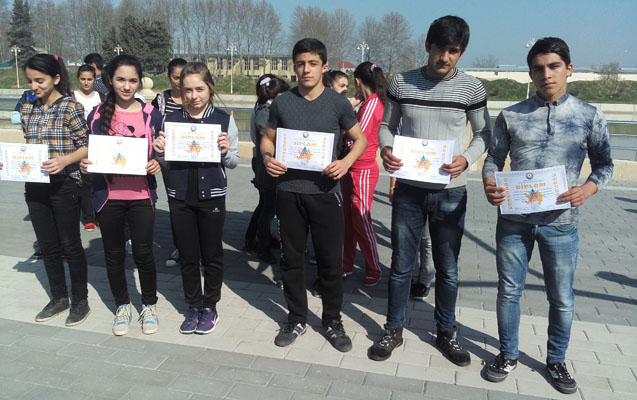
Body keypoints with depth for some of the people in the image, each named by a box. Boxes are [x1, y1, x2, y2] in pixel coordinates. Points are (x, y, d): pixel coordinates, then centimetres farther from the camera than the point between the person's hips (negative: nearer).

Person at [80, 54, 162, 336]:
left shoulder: (151, 115, 0)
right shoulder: (98, 114, 3)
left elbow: (159, 153, 7)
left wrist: (156, 163, -14)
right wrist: (85, 164, -11)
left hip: (141, 196, -1)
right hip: (108, 196, 2)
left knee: (143, 253, 4)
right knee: (114, 254, 12)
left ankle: (149, 305, 26)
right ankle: (122, 306, 31)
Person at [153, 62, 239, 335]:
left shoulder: (224, 120, -3)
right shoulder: (171, 120, 4)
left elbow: (234, 162, 1)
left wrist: (225, 151, -19)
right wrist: (159, 150, -8)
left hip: (211, 195, -2)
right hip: (179, 196, 2)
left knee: (211, 255, 9)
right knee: (187, 256, 12)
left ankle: (210, 307, 25)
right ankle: (193, 306, 27)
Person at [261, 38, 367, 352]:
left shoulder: (338, 102, -1)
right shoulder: (282, 103, 4)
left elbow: (360, 139, 6)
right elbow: (268, 138, 13)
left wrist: (346, 161, -14)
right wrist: (267, 158, -9)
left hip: (325, 192, -2)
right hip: (288, 191, 2)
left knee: (331, 261, 6)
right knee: (291, 259, 11)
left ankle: (332, 320, 25)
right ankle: (297, 318, 29)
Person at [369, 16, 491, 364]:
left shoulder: (471, 88, -3)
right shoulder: (401, 83, -1)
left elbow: (484, 133, 5)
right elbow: (386, 126, 9)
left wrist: (466, 159, -15)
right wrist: (386, 149, -13)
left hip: (450, 192, 0)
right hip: (408, 189, 1)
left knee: (447, 269, 12)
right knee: (401, 265, 9)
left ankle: (446, 333, 31)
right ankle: (394, 330, 27)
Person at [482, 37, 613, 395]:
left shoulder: (590, 116, 1)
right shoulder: (510, 116, 0)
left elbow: (604, 163, 8)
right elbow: (493, 160, 4)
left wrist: (589, 188, -13)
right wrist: (490, 185, -16)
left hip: (561, 222, 0)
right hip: (514, 220, 0)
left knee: (562, 299, 12)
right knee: (509, 291, 11)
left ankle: (557, 361, 35)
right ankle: (509, 354, 32)